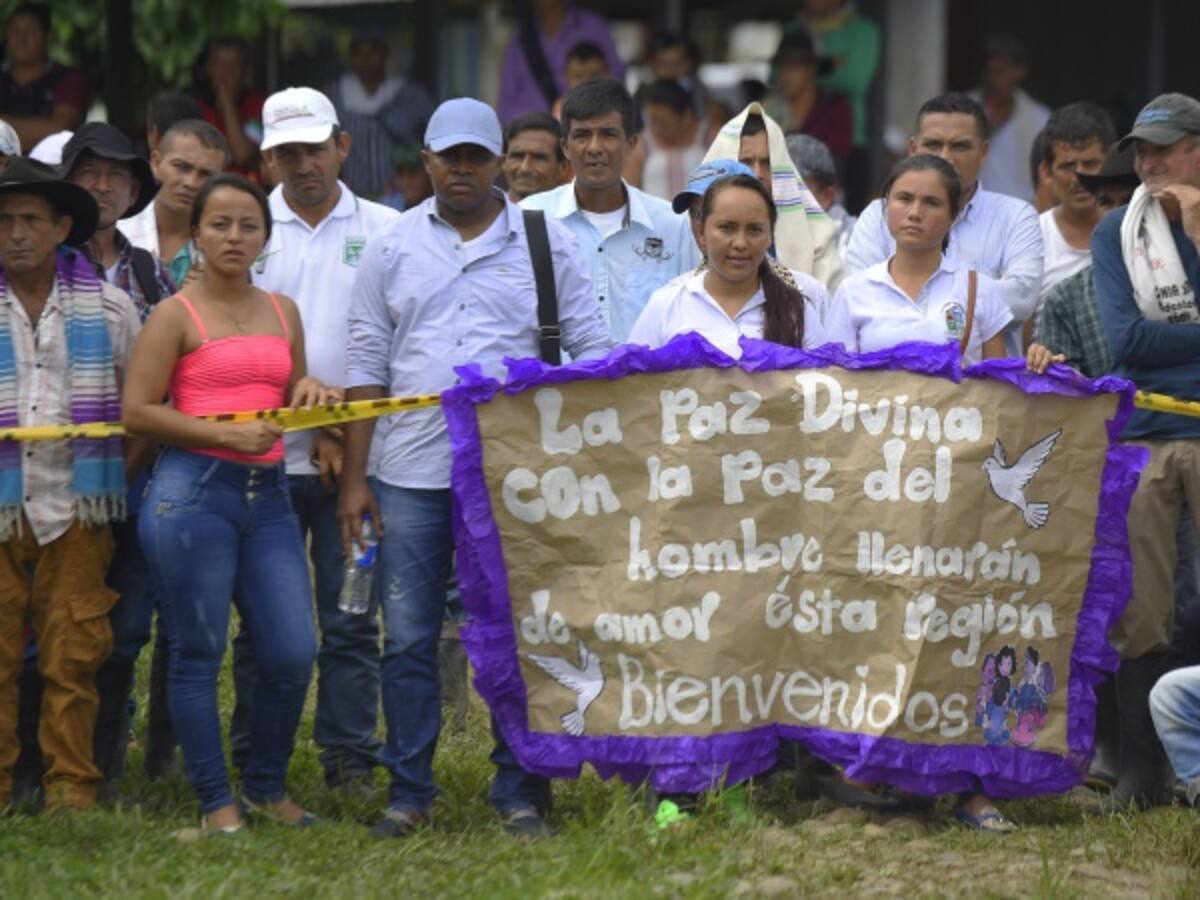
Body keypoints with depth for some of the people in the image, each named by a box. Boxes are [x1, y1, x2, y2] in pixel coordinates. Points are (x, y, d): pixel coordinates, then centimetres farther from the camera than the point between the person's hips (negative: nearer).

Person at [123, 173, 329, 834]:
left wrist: (307, 393, 3)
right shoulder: (176, 315, -1)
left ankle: (266, 787, 18)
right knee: (198, 654, -1)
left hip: (267, 493, 5)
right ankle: (217, 804, 7)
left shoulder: (282, 313, 15)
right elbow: (137, 411, -7)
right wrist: (225, 435, -15)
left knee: (293, 654, -1)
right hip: (193, 492, -5)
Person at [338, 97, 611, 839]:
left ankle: (521, 791, 8)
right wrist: (354, 477, 3)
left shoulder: (546, 243, 5)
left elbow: (594, 351, 5)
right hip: (412, 477, 1)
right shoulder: (394, 248, 8)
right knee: (409, 640, 2)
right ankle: (410, 792, 10)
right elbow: (367, 365, 9)